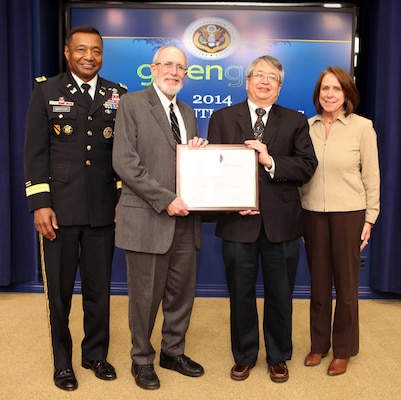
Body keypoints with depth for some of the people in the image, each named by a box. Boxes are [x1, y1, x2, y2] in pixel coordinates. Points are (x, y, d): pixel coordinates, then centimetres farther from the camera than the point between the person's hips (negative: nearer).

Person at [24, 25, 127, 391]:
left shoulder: (117, 95, 9)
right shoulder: (46, 90, 3)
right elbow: (36, 152, -3)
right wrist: (40, 203, -9)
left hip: (103, 209, 2)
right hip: (60, 208, -1)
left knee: (99, 288, 11)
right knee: (60, 290, 10)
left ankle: (96, 354, 32)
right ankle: (62, 362, 28)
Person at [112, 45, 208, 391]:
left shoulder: (188, 113, 17)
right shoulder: (132, 103, -2)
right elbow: (124, 161, -13)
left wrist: (199, 152, -2)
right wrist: (165, 199, -17)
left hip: (185, 219, 6)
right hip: (147, 219, -6)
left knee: (182, 292, 13)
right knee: (146, 295, 6)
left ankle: (173, 352, 33)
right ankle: (142, 360, 27)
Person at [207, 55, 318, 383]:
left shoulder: (295, 121, 7)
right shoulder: (222, 118, 5)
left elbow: (308, 166, -3)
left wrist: (270, 161, -18)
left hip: (282, 222, 1)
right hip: (238, 220, 0)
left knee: (280, 295, 12)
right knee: (241, 294, 12)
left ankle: (278, 358, 33)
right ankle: (244, 356, 32)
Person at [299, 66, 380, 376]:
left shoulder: (362, 127, -6)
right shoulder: (307, 126, 2)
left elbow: (371, 176, -2)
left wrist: (370, 218, -3)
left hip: (349, 214, -2)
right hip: (313, 214, 3)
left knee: (346, 284, 9)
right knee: (318, 282, 13)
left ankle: (343, 349, 27)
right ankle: (319, 344, 31)